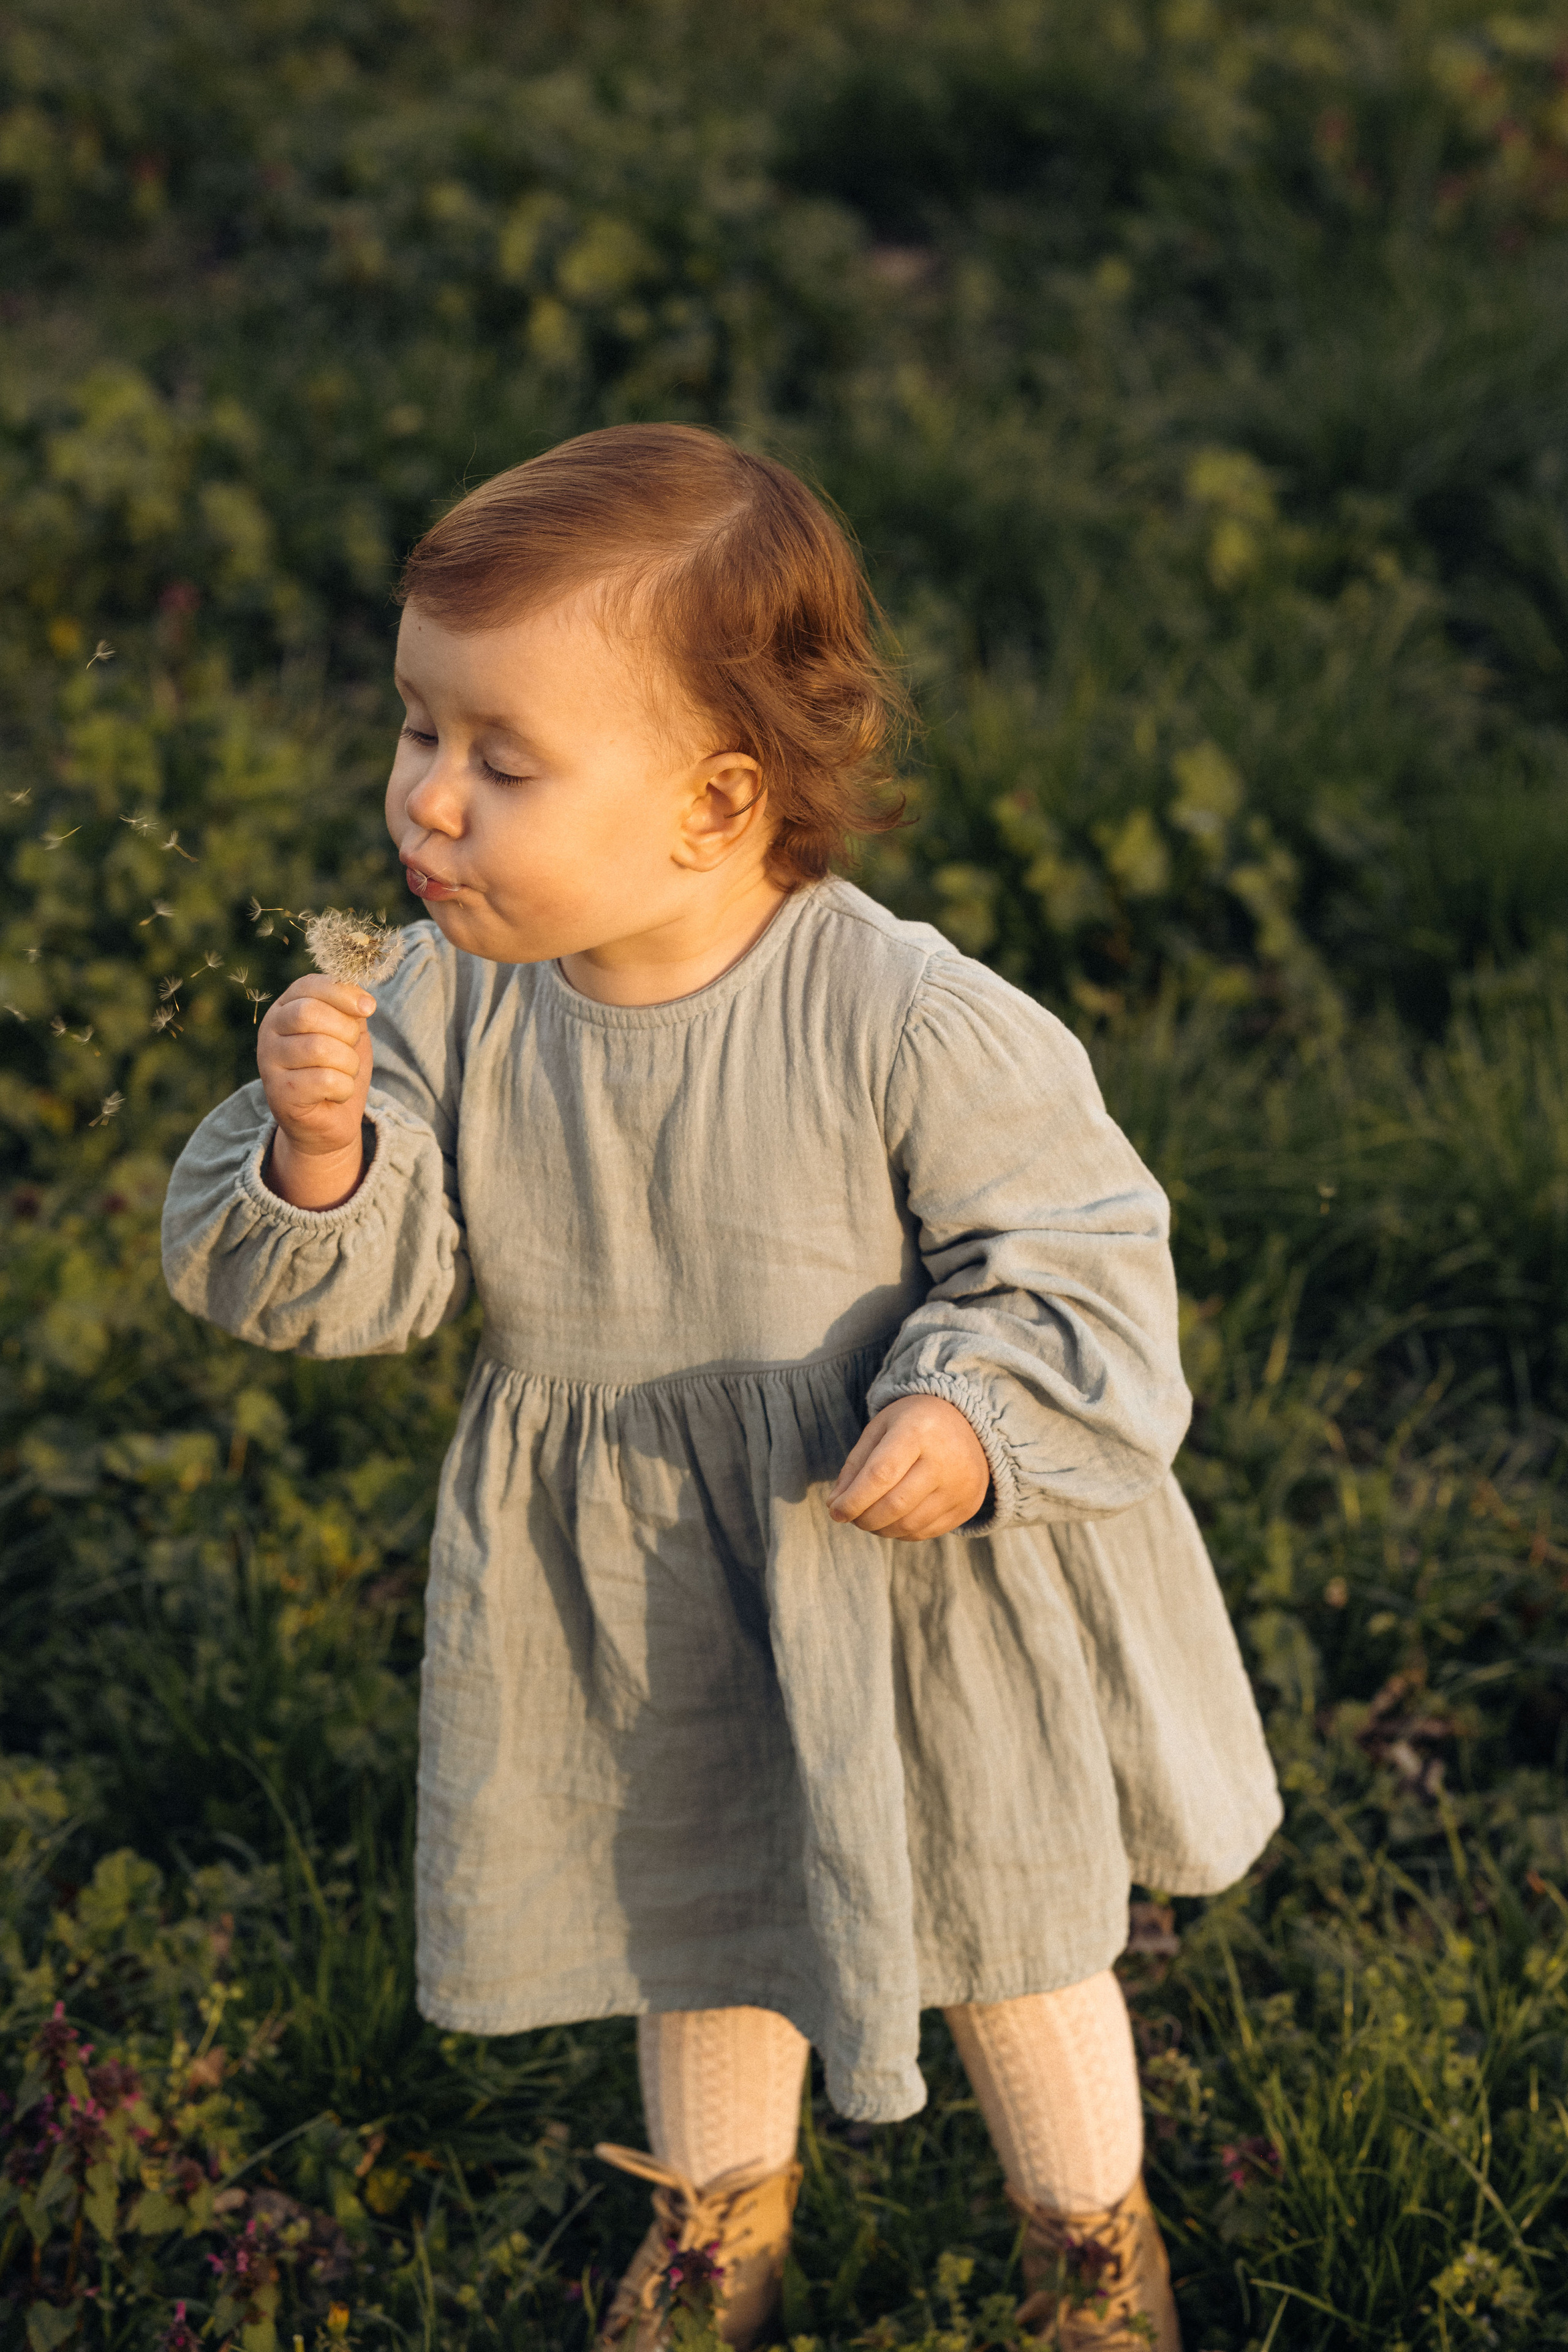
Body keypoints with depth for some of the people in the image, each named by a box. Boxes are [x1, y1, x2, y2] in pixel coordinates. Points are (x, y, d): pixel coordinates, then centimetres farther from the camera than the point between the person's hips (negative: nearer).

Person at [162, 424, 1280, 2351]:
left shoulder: (908, 1021, -26)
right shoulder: (448, 1001, -14)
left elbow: (1074, 1246, -16)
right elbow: (369, 1284, -12)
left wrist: (978, 1414, -32)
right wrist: (320, 1154, -32)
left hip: (895, 1565, -3)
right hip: (624, 1592, 4)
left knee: (1001, 1935, 18)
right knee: (691, 1916, 26)